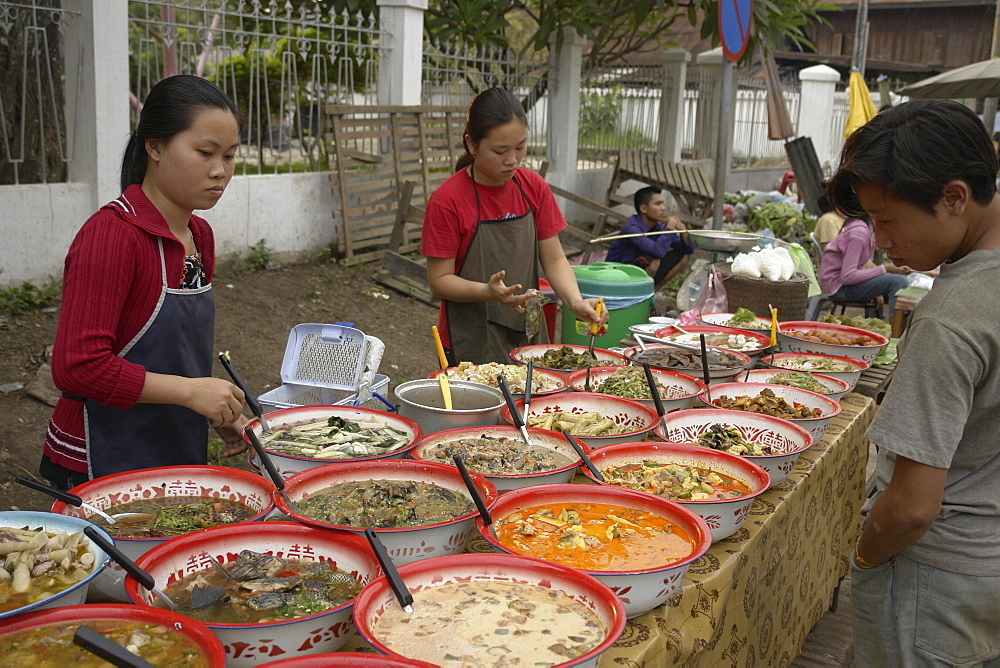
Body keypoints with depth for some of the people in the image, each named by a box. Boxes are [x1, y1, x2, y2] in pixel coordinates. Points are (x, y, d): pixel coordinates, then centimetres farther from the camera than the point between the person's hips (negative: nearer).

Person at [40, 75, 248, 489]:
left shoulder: (199, 237, 7)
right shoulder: (111, 234, -20)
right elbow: (76, 367, -25)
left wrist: (218, 410, 4)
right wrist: (189, 391, -23)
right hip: (103, 468, -8)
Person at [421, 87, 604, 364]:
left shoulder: (534, 187, 1)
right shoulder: (446, 201, -14)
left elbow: (554, 259, 2)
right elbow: (439, 281, -12)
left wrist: (575, 301, -16)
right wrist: (488, 292, -29)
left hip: (529, 336, 5)